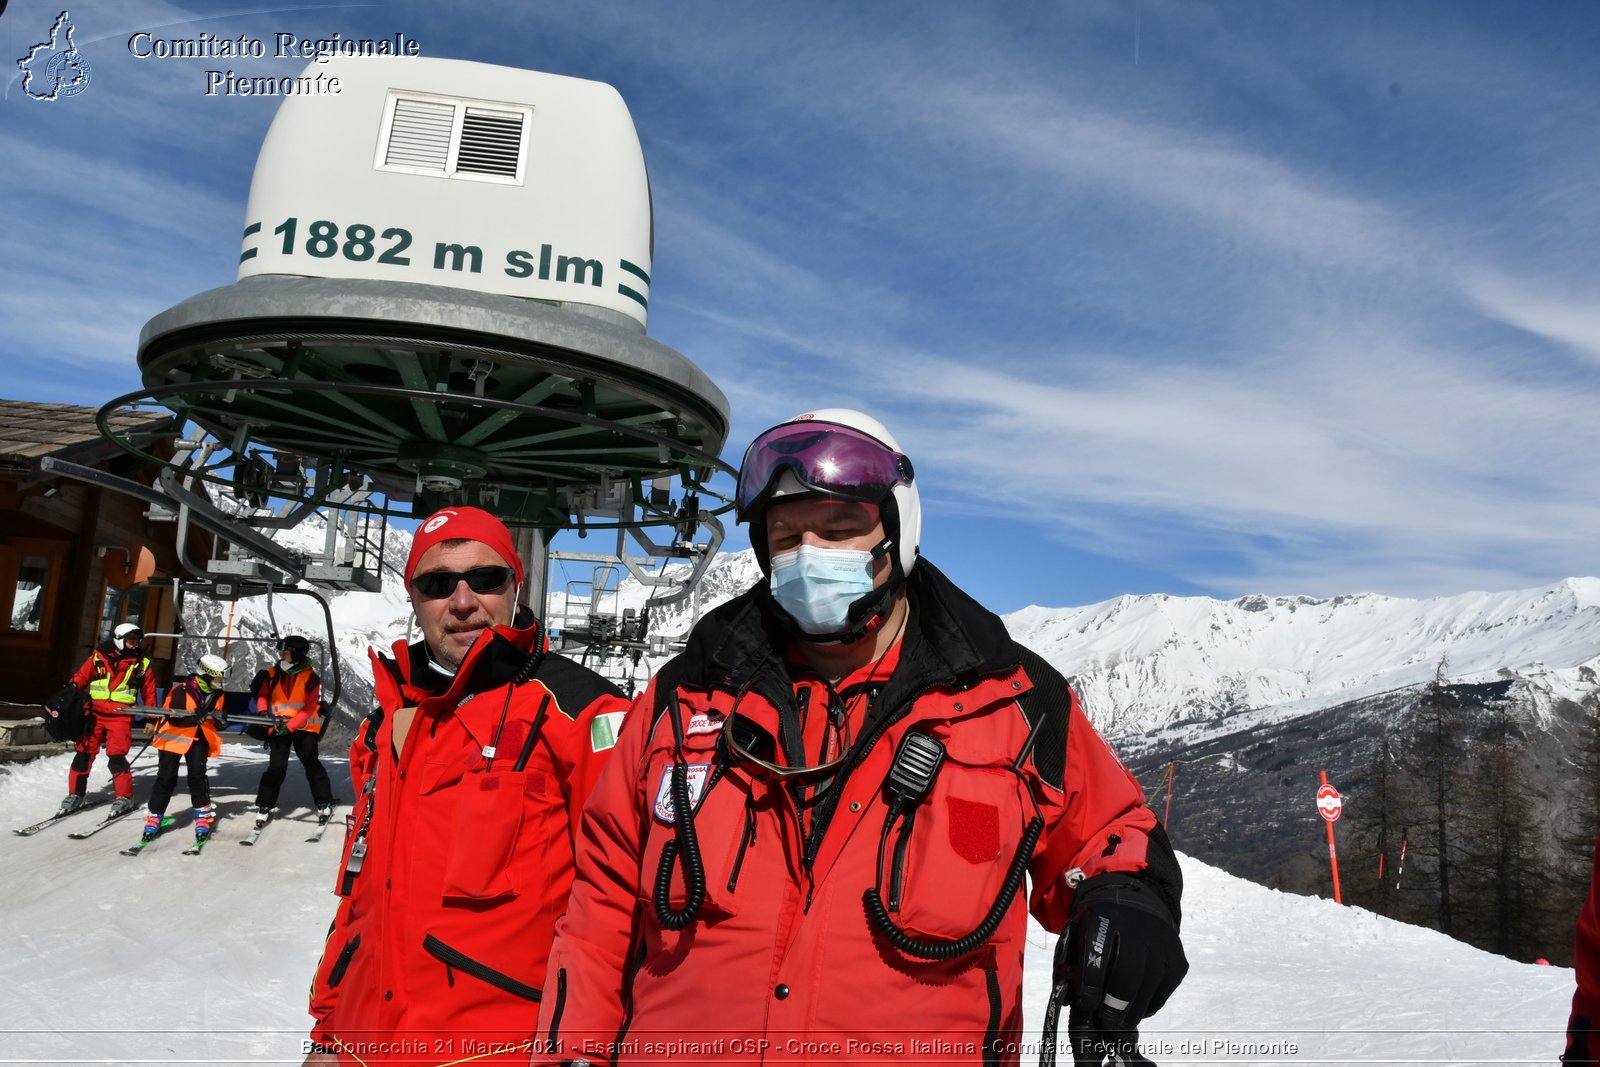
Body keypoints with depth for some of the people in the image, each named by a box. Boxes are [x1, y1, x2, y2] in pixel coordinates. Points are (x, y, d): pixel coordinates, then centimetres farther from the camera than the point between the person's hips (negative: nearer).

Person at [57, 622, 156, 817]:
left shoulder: (142, 664, 7)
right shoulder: (98, 657, 5)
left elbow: (149, 693, 12)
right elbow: (81, 677, 5)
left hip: (120, 716, -1)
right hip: (95, 713, 2)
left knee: (117, 757, -11)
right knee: (83, 754, 4)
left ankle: (124, 797, 0)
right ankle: (75, 794, 19)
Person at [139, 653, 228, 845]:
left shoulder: (217, 694, -1)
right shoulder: (181, 691, -19)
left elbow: (217, 717, 11)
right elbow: (173, 717, -23)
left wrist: (220, 718, -11)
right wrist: (194, 717, -38)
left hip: (199, 739, 3)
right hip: (174, 737, -3)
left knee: (197, 775, -9)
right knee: (166, 777, -1)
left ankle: (204, 814, 1)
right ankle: (155, 816, 14)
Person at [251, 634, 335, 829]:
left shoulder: (310, 676, -9)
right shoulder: (274, 673, 2)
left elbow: (310, 707, -13)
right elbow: (263, 694, 15)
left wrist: (290, 725, -21)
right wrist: (263, 711, -6)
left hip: (305, 727, -2)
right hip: (278, 727, 2)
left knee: (312, 765, -1)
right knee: (276, 767, -4)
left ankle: (324, 803, 9)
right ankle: (264, 806, 8)